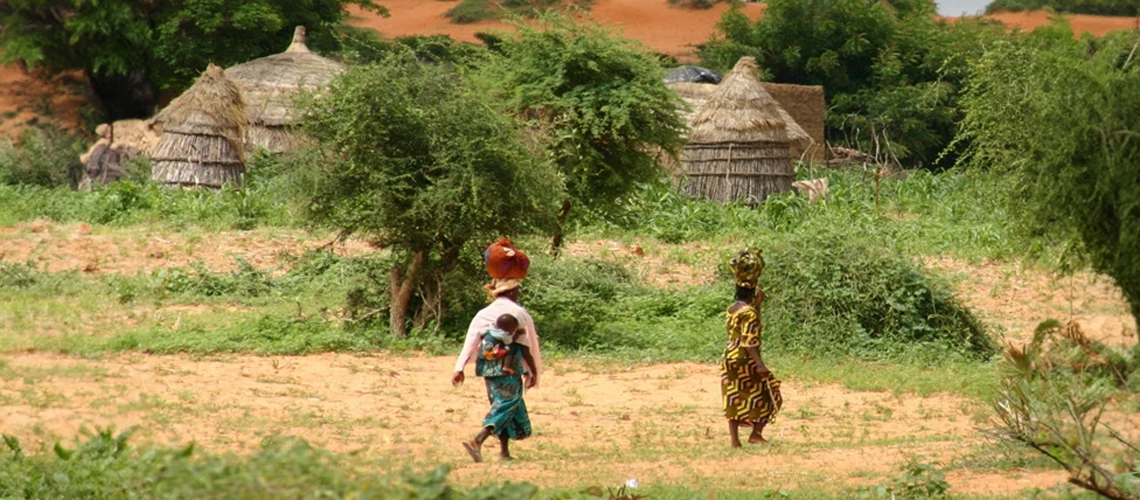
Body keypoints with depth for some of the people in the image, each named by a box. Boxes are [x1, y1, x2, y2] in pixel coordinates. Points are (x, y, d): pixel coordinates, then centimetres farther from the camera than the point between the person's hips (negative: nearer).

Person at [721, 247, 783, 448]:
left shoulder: (731, 309, 9)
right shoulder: (749, 312, -15)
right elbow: (749, 341, -22)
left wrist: (757, 304, 21)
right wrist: (759, 364, -26)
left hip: (729, 359, 8)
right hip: (746, 362, -8)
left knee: (733, 399, 8)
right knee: (768, 393, 6)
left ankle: (734, 438, 5)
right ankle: (756, 432, 2)